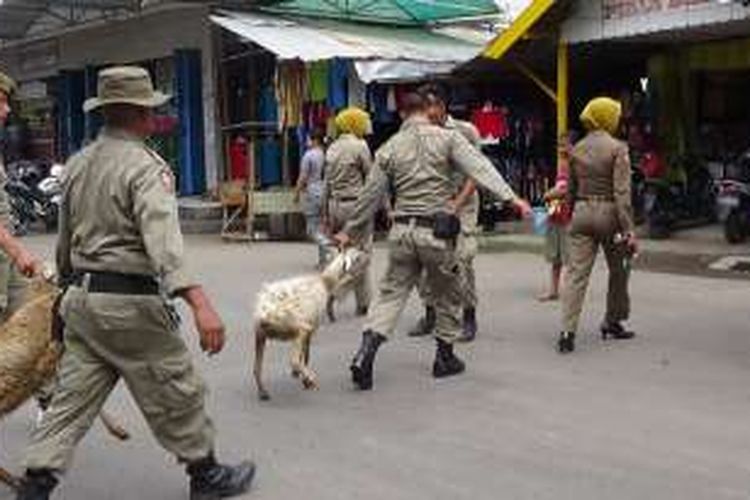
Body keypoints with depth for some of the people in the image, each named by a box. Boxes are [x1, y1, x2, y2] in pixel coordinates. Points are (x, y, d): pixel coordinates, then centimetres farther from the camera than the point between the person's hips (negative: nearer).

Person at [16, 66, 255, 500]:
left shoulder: (78, 164, 10)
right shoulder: (146, 167, -16)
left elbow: (65, 237, 19)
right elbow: (163, 237, -31)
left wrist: (70, 281, 35)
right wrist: (199, 302, -41)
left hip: (81, 298, 8)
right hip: (132, 303, -7)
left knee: (73, 397, 12)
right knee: (176, 393, 8)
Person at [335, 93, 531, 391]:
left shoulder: (389, 149, 7)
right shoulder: (448, 139, 0)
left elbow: (370, 195, 11)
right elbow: (479, 167, -12)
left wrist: (350, 231, 20)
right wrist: (510, 197, -17)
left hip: (402, 230, 2)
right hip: (436, 231, -2)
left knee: (392, 291, 8)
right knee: (447, 294, 15)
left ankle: (365, 354, -7)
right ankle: (445, 357, 25)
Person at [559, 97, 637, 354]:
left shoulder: (577, 149, 7)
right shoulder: (618, 149, -9)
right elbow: (622, 192, -15)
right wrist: (628, 230, -15)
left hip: (582, 212, 4)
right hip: (608, 212, -4)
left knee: (576, 272, -1)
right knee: (618, 270, 17)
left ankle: (568, 331, -11)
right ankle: (612, 323, 28)